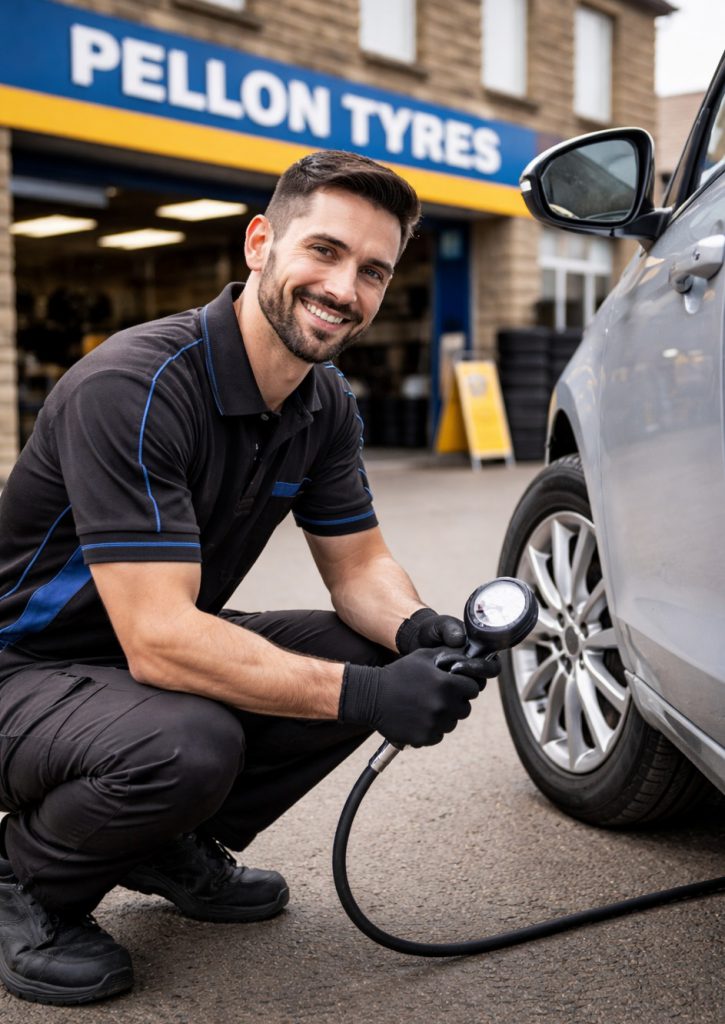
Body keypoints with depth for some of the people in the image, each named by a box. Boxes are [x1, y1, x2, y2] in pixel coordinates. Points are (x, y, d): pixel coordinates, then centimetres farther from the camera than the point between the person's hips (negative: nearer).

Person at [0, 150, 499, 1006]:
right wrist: (367, 695, -37)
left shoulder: (325, 404, -3)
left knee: (376, 652, -9)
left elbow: (358, 564, 4)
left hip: (167, 650, 8)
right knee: (189, 743, -37)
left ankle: (172, 848, 10)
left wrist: (417, 631, -19)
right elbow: (158, 641, -34)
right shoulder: (132, 388, -29)